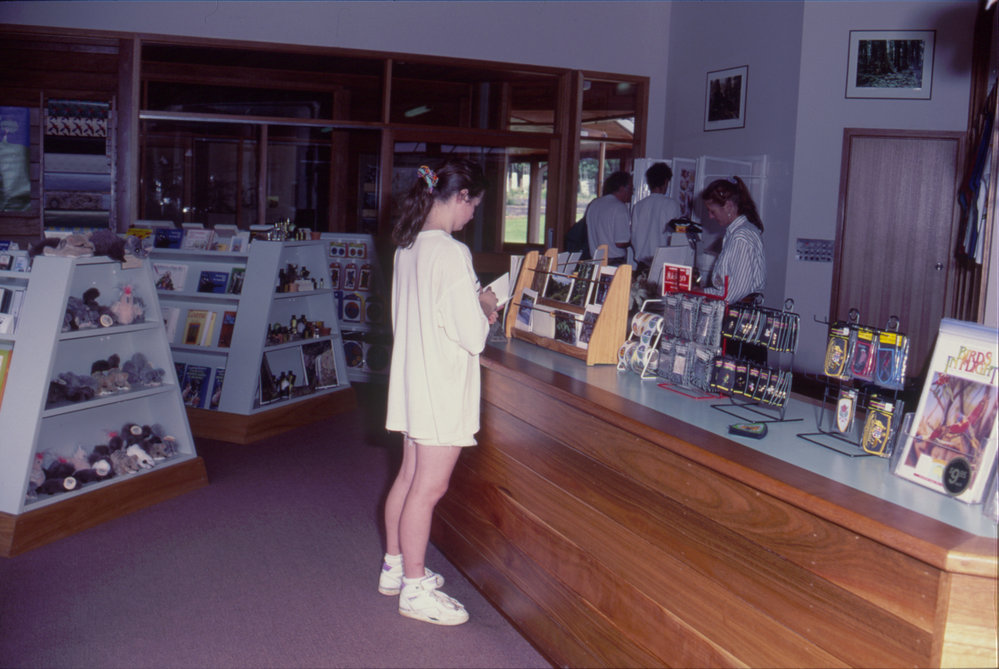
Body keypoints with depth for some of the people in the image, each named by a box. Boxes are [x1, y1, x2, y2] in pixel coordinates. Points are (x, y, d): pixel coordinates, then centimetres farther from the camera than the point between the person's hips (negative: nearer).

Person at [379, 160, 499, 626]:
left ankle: (394, 568, 32)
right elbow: (474, 337, -21)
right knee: (429, 487, 1)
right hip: (442, 387, -9)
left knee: (409, 478, 19)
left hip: (413, 379, 9)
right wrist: (485, 309, -1)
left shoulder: (408, 247, 6)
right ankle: (415, 589, 12)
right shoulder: (452, 254, -21)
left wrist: (473, 303, 13)